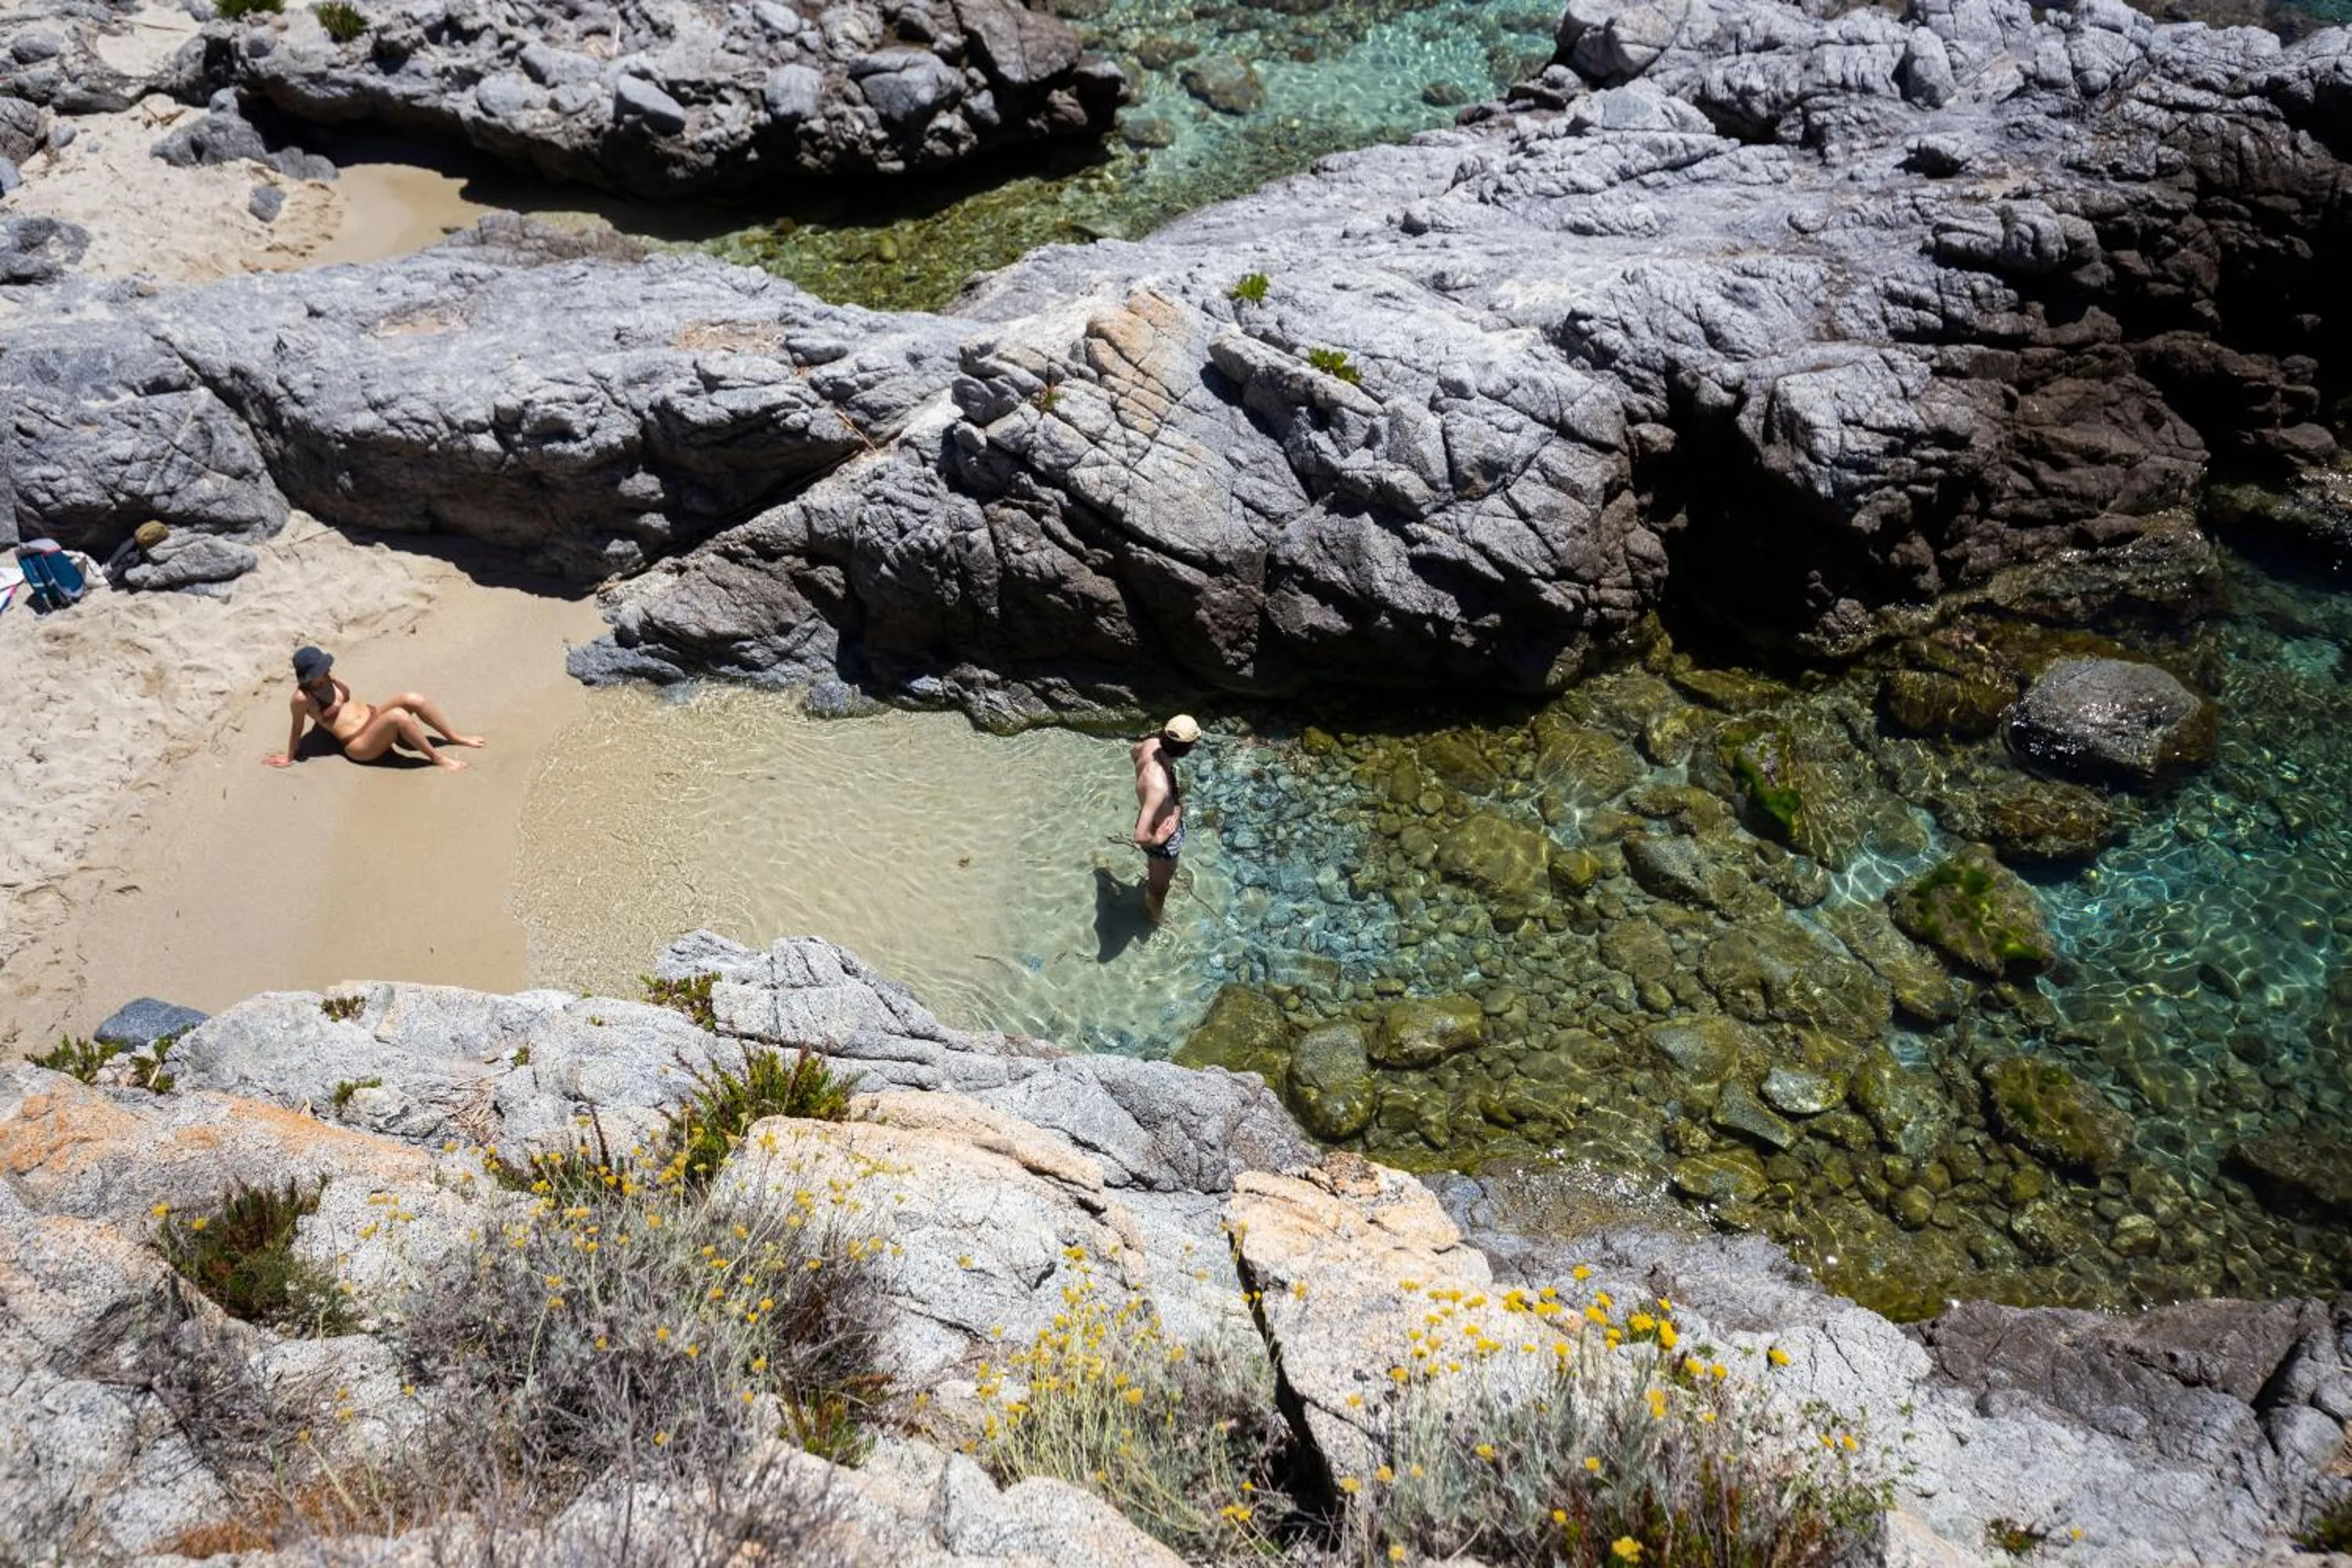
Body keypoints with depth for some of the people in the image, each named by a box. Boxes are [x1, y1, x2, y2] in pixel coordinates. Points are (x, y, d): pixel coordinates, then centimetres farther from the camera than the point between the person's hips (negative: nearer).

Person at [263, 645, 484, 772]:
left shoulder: (325, 679, 4)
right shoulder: (302, 698, -17)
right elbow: (297, 729, -7)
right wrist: (289, 757, 0)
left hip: (372, 715, 8)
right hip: (360, 745, -8)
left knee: (413, 699, -14)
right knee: (399, 716, -33)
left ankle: (457, 738, 1)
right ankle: (437, 758, -18)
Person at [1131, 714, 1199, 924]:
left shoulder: (1151, 744, -24)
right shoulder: (1159, 786, -47)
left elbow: (1136, 749, 4)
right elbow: (1140, 836, -47)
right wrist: (1158, 839, -25)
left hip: (1158, 820, 8)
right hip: (1164, 840, -8)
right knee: (1159, 885, 25)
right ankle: (1156, 917, 55)